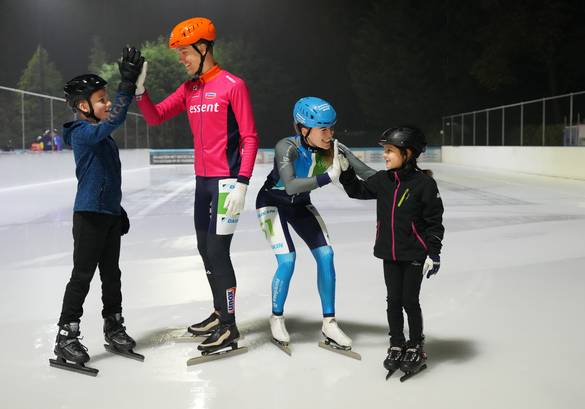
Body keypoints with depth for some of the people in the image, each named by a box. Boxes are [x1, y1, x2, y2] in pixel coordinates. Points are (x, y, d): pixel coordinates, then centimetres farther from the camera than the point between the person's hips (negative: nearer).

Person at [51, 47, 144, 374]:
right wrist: (128, 84, -33)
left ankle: (114, 327, 28)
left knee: (111, 274, 15)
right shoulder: (82, 132, -14)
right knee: (82, 276, -3)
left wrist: (119, 209, 22)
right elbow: (113, 121, -33)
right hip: (89, 215, -9)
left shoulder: (105, 136, 14)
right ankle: (66, 337, 6)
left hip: (110, 215, 9)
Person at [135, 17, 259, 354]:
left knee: (217, 251, -8)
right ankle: (220, 313, 28)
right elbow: (155, 117, 12)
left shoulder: (233, 85, -10)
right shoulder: (189, 89, 12)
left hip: (226, 181, -8)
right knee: (205, 249, 13)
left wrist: (241, 183, -19)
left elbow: (250, 138, -12)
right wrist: (139, 89, -4)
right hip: (202, 180, 8)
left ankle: (229, 326, 3)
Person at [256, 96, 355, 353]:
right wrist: (328, 177, -51)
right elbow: (290, 185, -45)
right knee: (287, 261, -16)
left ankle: (329, 323, 5)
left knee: (326, 255, -7)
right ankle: (277, 320, 9)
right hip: (273, 202, -5)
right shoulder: (287, 147, -32)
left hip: (300, 205, 5)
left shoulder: (333, 148, -19)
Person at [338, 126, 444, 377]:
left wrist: (434, 253, -11)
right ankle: (397, 345, 28)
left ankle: (416, 348, 24)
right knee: (393, 300, 12)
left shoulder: (424, 183, -13)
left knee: (410, 301, 4)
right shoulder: (382, 180, 1)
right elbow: (357, 190, 15)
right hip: (389, 254, 5)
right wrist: (345, 168, 3)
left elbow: (434, 221, -10)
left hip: (414, 255, -5)